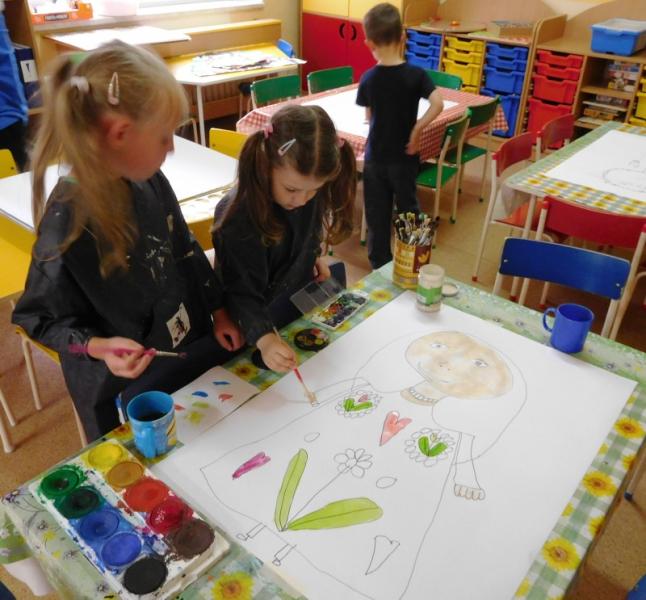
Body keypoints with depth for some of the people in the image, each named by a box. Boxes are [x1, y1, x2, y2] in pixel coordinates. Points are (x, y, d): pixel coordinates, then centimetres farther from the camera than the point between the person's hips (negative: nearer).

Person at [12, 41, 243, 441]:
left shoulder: (150, 181, -11)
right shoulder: (66, 226, -30)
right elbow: (41, 317, -15)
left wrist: (219, 314, 7)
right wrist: (98, 346, -31)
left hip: (193, 349, 6)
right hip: (127, 392, -6)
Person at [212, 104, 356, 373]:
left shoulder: (307, 187, -15)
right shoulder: (238, 218, -35)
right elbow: (242, 293, -33)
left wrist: (313, 257, 3)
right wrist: (264, 338, -45)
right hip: (264, 319, -6)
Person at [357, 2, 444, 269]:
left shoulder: (368, 78, -8)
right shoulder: (416, 75, -12)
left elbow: (369, 117, 4)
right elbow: (438, 104, -24)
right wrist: (416, 130, -16)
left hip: (375, 157, 1)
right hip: (404, 157, 0)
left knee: (377, 213, 12)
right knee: (408, 209, 15)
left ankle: (380, 264, 22)